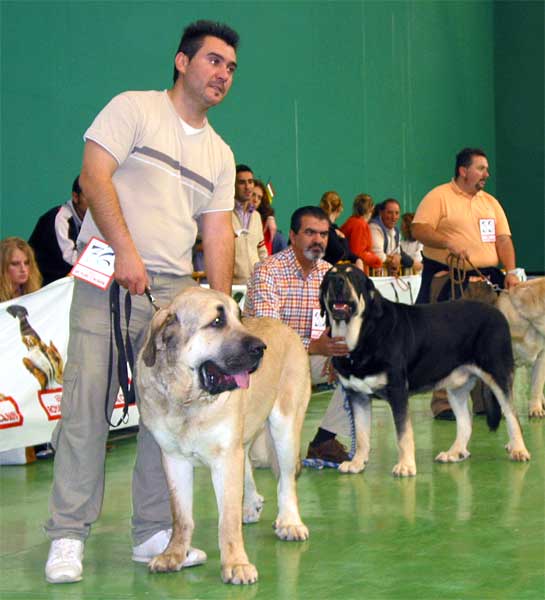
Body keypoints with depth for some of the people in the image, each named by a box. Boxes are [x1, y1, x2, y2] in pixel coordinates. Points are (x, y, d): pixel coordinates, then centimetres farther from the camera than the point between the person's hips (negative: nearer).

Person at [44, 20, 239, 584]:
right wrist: (126, 250, -19)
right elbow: (94, 175, -10)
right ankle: (67, 537, -3)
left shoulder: (220, 154, 17)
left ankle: (154, 531, 12)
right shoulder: (134, 109, 0)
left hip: (174, 288, 6)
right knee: (87, 405, -8)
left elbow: (218, 232, 14)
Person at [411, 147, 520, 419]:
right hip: (448, 281, -6)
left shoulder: (490, 202, 18)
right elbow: (418, 229, -11)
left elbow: (503, 239, 12)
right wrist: (448, 243, -24)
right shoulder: (439, 197, -1)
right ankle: (443, 402, -2)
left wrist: (511, 271, -2)